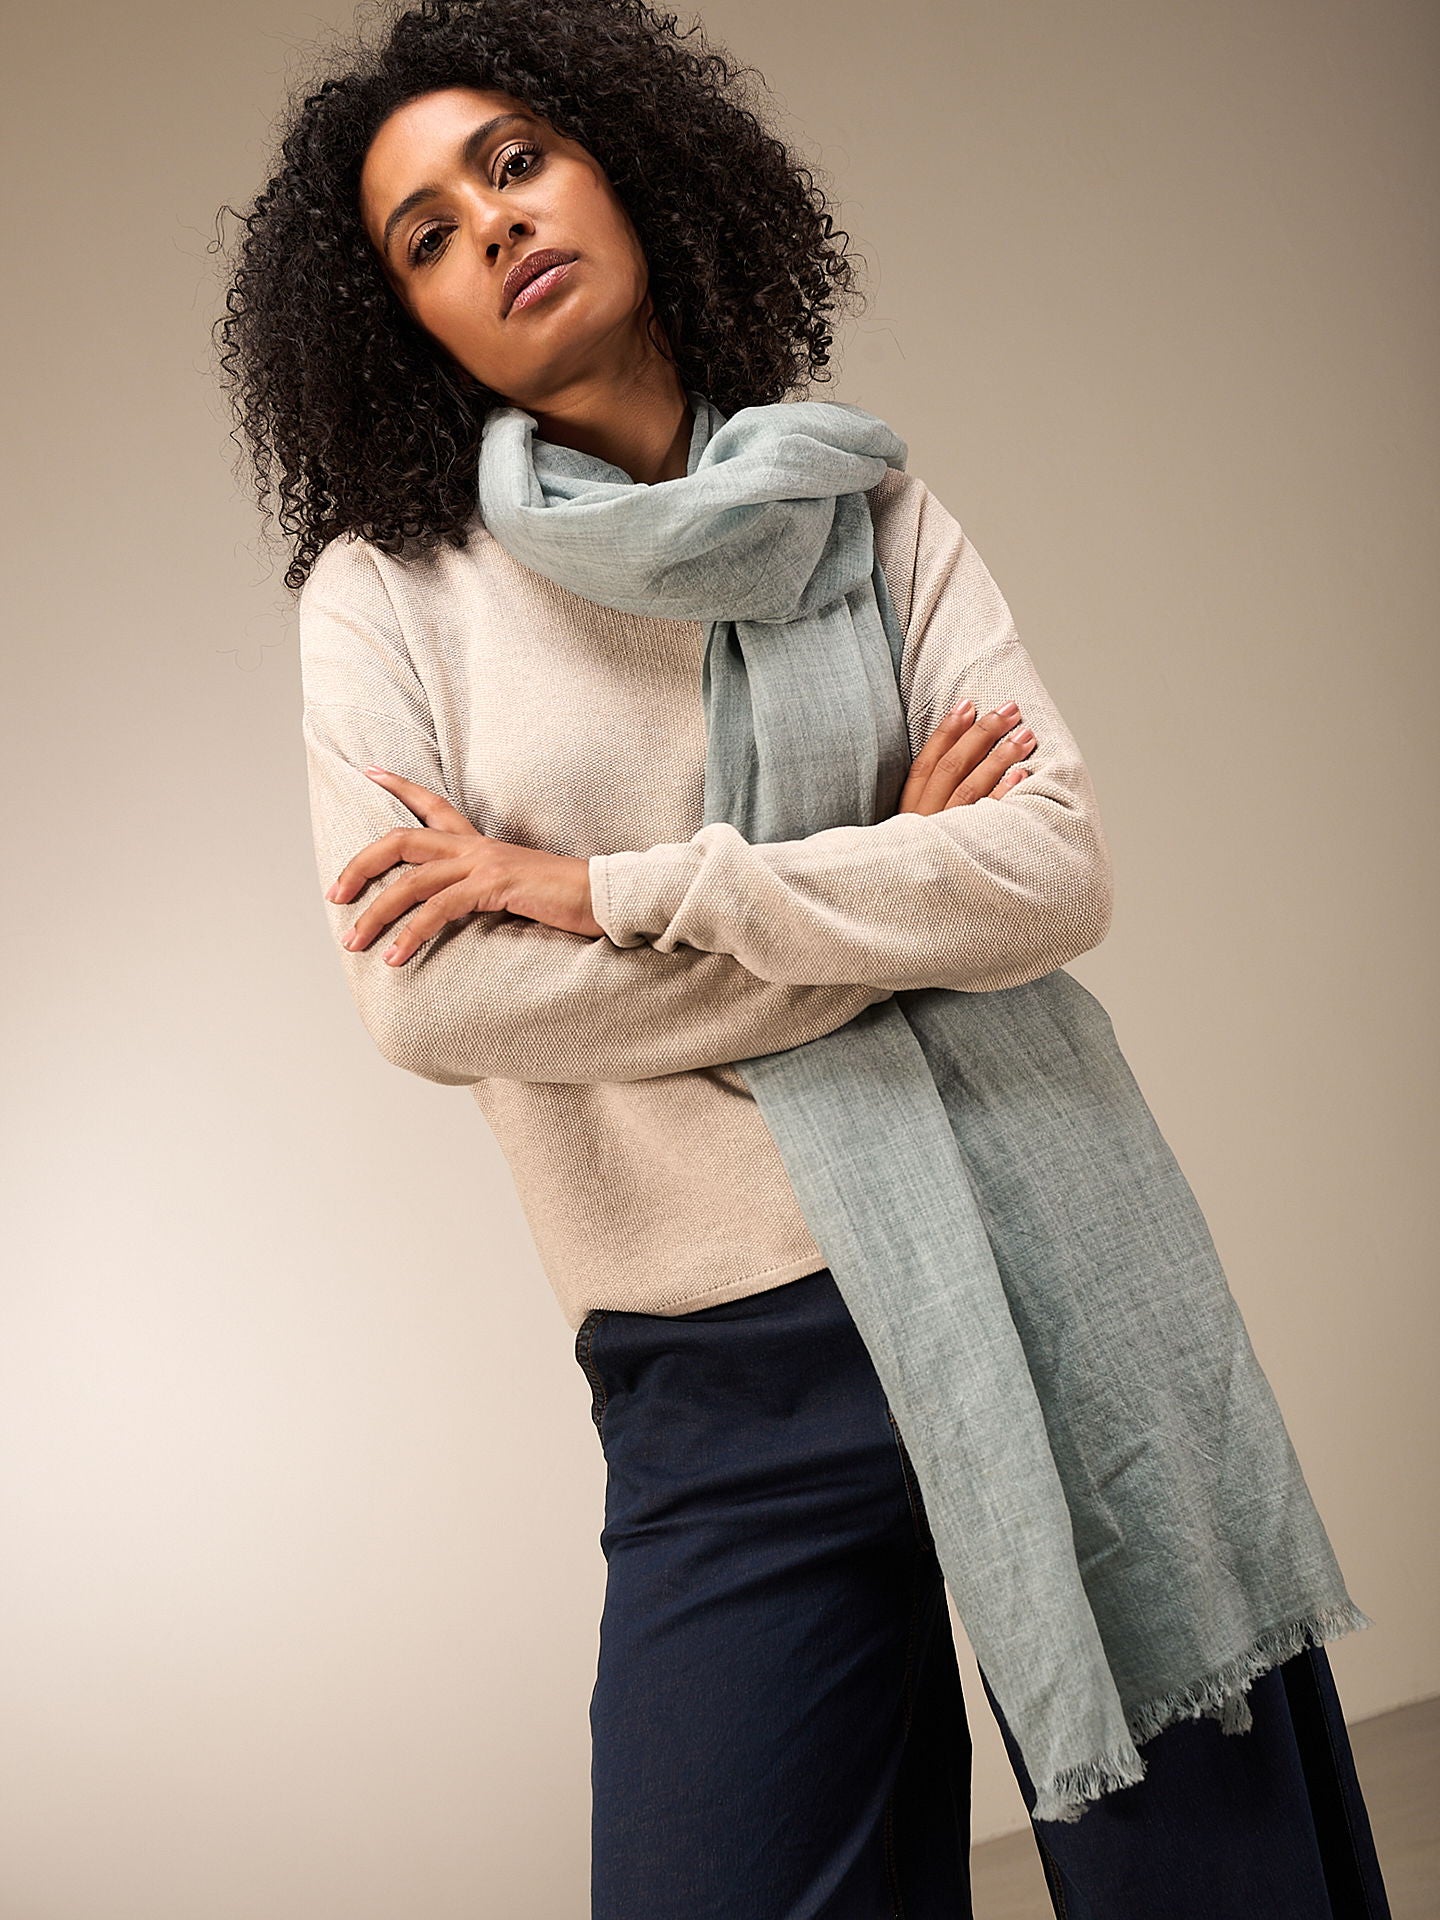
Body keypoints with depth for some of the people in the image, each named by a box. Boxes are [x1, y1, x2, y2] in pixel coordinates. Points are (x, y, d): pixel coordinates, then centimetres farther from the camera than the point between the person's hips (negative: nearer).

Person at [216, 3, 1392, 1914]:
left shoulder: (870, 514, 6)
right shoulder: (387, 591, 2)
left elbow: (1063, 876, -8)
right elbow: (423, 999, -12)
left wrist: (607, 890, -14)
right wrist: (894, 901, -9)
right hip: (727, 1395, -1)